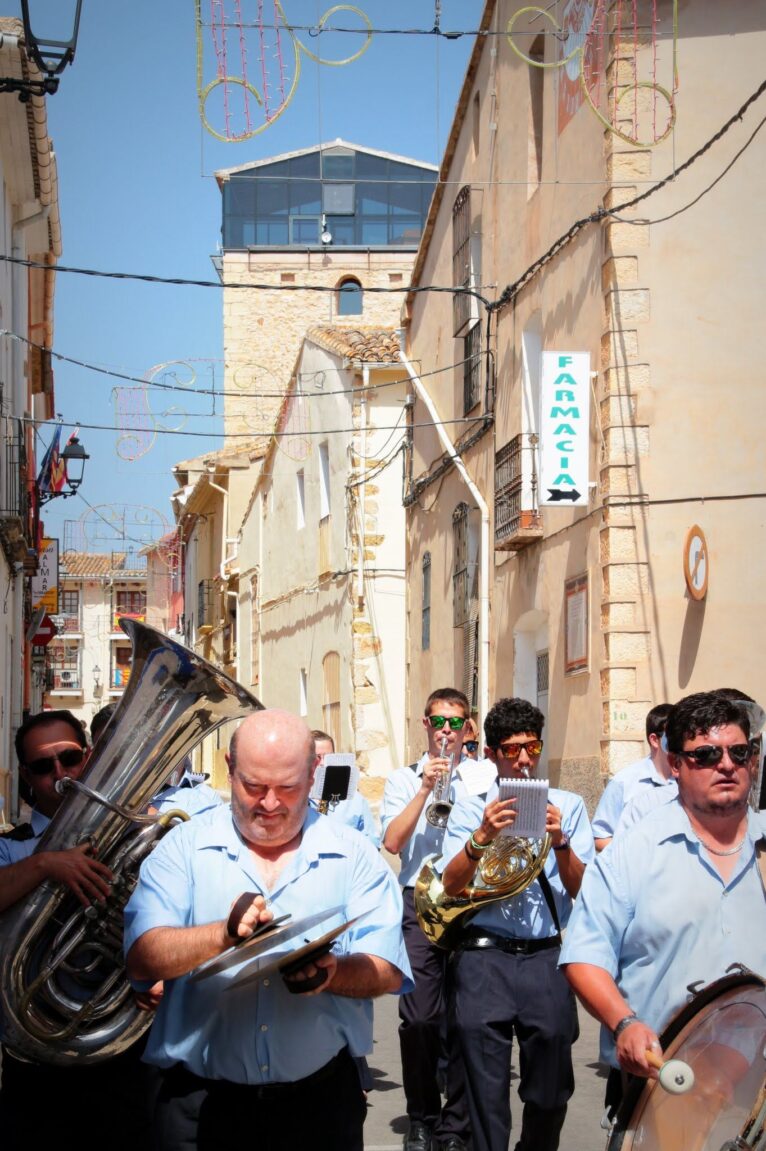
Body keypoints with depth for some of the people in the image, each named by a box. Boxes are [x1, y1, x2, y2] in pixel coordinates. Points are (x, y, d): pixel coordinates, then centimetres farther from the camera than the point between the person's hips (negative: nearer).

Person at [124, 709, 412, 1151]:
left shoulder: (356, 856, 3)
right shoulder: (184, 847, 0)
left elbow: (386, 970, -7)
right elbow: (142, 959, -12)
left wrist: (330, 973, -27)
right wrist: (224, 934, -29)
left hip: (320, 1099, 1)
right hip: (202, 1101, -1)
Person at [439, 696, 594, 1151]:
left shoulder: (568, 805, 11)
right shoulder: (471, 807, 10)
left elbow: (582, 891, 3)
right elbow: (451, 887, -3)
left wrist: (560, 842, -15)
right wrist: (481, 837, -20)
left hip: (548, 956, 1)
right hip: (485, 956, -1)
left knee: (550, 1094, 4)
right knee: (487, 1097, -1)